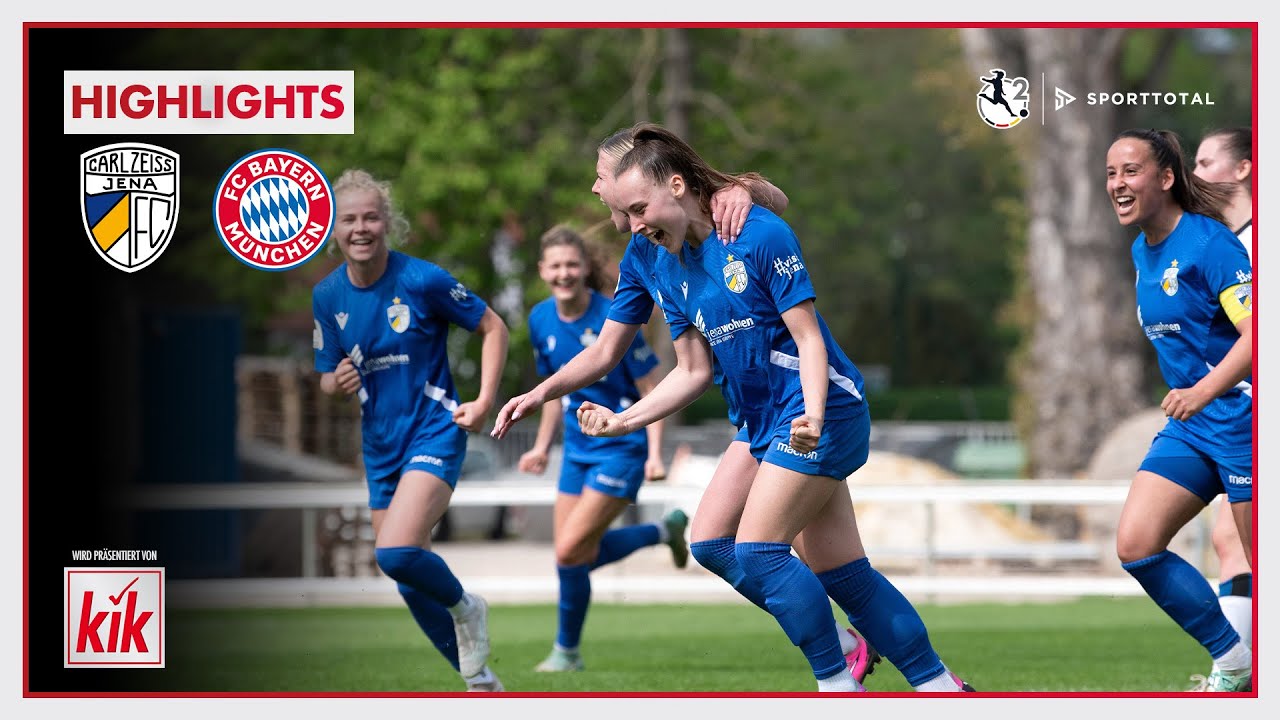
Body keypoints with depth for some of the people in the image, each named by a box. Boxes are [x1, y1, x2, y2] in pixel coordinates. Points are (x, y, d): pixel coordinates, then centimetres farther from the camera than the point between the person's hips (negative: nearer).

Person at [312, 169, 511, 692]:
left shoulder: (421, 280, -13)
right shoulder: (327, 296, 0)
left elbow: (492, 328, -3)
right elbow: (327, 379, 9)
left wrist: (484, 401, -10)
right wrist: (337, 382, -14)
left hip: (434, 433, -6)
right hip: (380, 447, 6)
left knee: (396, 552, -27)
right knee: (410, 585, 9)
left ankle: (465, 608, 3)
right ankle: (481, 683, 24)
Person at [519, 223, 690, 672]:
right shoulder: (541, 320, 0)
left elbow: (651, 391, -13)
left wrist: (655, 454, -20)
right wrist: (541, 447, 14)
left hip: (621, 447, -7)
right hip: (578, 448, 7)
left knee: (570, 553, -12)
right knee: (578, 555, 7)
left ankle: (567, 650, 9)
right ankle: (665, 530, 29)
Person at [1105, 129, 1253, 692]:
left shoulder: (1208, 243, -17)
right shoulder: (1142, 251, 10)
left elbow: (1256, 328, -27)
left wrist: (1207, 388, -37)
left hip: (1240, 419, -8)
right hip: (1190, 427, 8)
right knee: (1135, 544, -5)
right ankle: (1233, 664, 7)